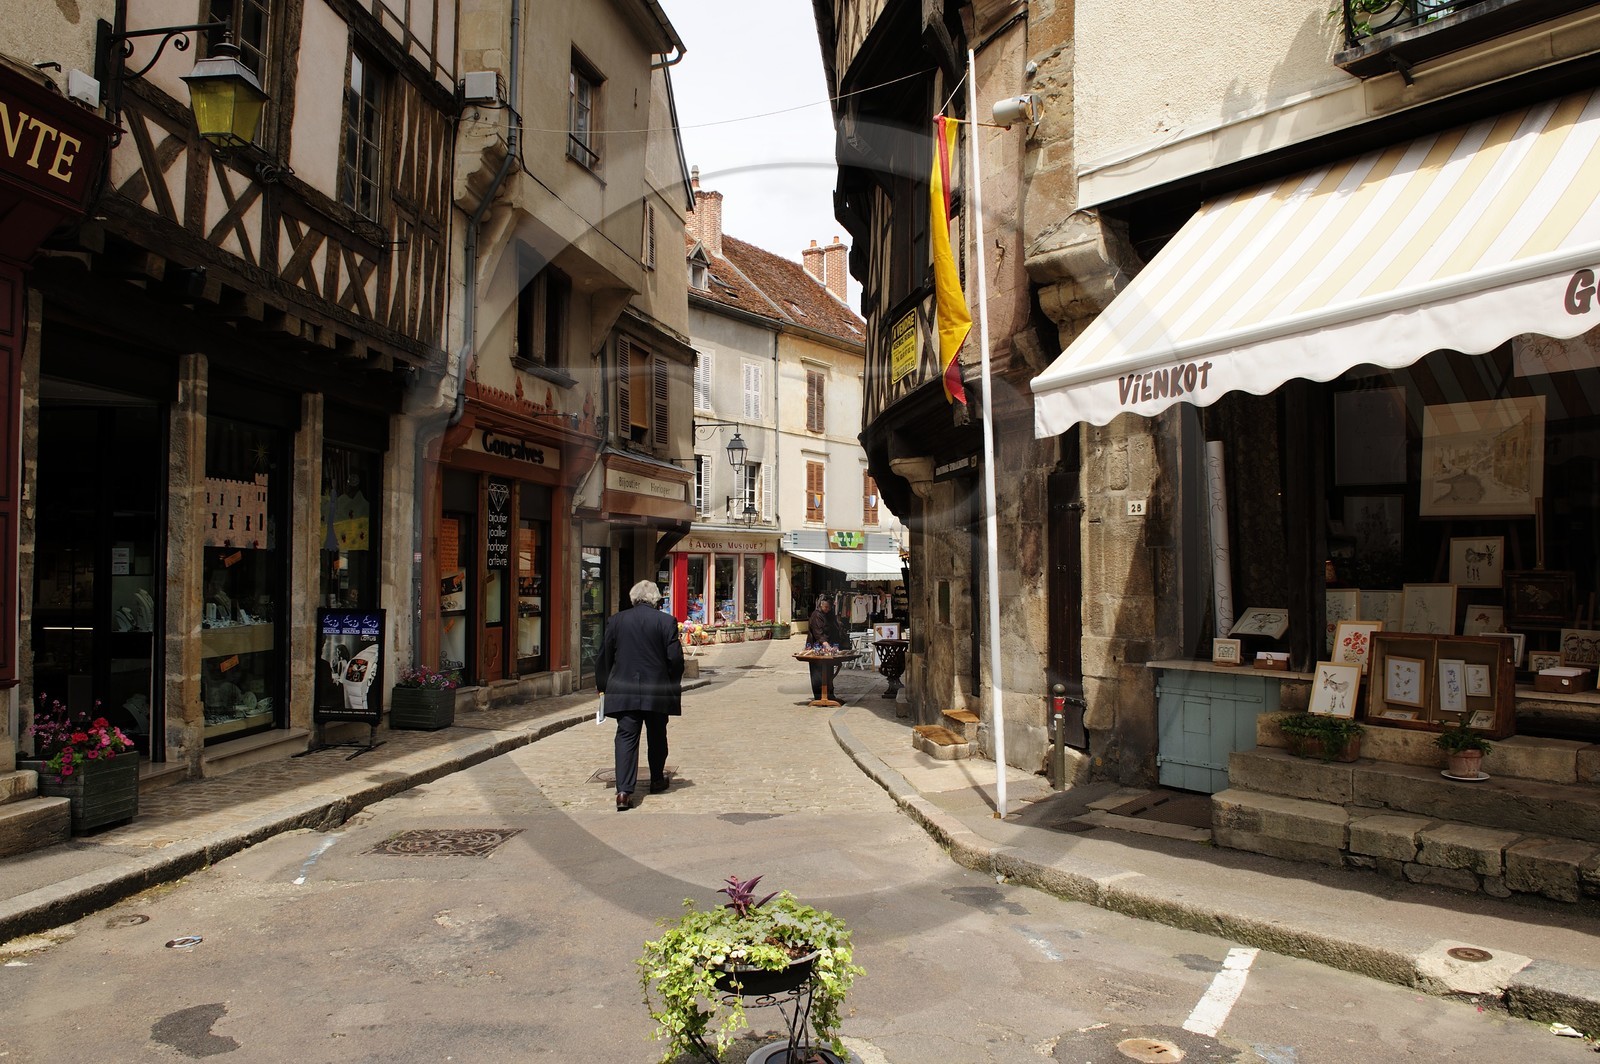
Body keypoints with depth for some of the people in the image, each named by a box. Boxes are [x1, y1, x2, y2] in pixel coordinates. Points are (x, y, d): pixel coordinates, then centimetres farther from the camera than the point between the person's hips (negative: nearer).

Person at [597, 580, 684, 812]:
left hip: (624, 691, 1)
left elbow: (604, 656, 6)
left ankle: (624, 791, -10)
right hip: (657, 691, -1)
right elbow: (675, 658, -7)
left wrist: (603, 686, 17)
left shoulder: (616, 620, 1)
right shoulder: (666, 621, -5)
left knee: (626, 737, 0)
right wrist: (673, 685, 9)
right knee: (657, 736, 17)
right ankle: (657, 781, 31)